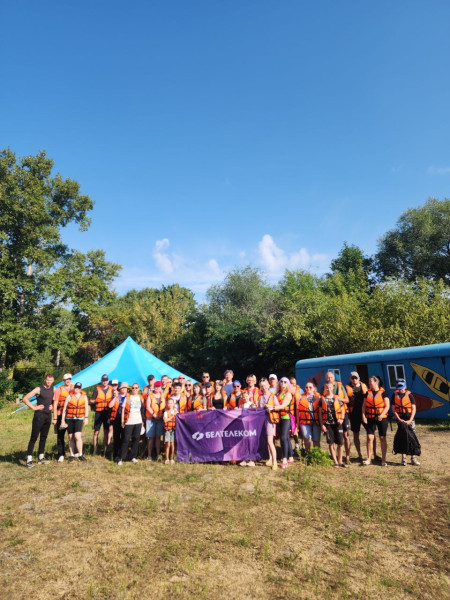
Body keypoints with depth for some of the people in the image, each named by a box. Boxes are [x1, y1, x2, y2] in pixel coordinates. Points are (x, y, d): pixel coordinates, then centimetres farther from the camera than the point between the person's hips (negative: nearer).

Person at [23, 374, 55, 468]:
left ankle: (41, 457, 21)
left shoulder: (53, 389, 6)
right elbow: (25, 399, -12)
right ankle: (29, 459, -2)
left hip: (48, 415, 6)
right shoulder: (39, 389, -10)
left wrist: (53, 406, 6)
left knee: (44, 437, 12)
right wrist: (34, 407, -14)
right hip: (39, 415, -6)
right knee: (34, 437, -5)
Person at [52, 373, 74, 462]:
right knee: (60, 435, 3)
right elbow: (55, 404, -2)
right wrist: (55, 418, -6)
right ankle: (61, 454, 13)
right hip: (61, 415, -2)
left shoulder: (74, 389, 7)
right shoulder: (59, 390, -2)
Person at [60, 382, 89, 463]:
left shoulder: (84, 396, 4)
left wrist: (86, 418, 1)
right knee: (71, 438, 7)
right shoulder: (69, 396, 0)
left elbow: (86, 407, 9)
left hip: (79, 419, -1)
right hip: (69, 419, 1)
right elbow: (64, 409, 3)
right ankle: (72, 456, 18)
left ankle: (80, 455, -1)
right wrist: (63, 421, 1)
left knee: (77, 436, -13)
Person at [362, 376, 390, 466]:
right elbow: (364, 405, 8)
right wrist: (363, 416, -3)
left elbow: (387, 406, -6)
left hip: (381, 418, -3)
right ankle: (369, 459, 6)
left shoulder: (383, 393, -2)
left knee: (382, 438, 4)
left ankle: (383, 460, 13)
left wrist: (382, 415, -18)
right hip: (370, 418, 3)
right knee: (370, 437, -1)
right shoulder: (368, 393, 8)